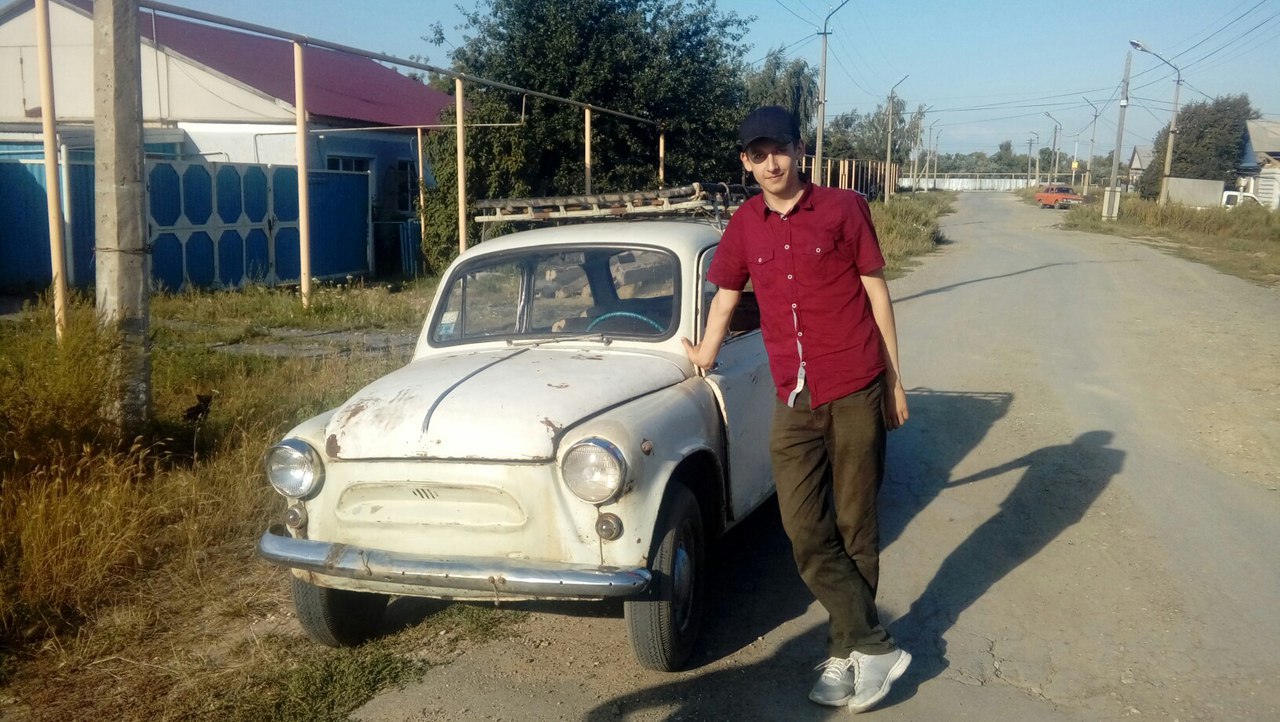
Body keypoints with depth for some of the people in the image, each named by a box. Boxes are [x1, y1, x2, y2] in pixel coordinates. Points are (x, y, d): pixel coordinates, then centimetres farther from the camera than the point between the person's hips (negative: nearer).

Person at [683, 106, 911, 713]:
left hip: (856, 391, -3)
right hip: (794, 401, 3)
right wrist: (704, 357, 30)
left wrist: (895, 379, 2)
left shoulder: (843, 208, -1)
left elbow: (877, 293, 2)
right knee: (805, 532, -2)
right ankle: (873, 647, 10)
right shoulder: (744, 225, 8)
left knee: (853, 528, 7)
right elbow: (725, 298, 21)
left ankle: (845, 653, 20)